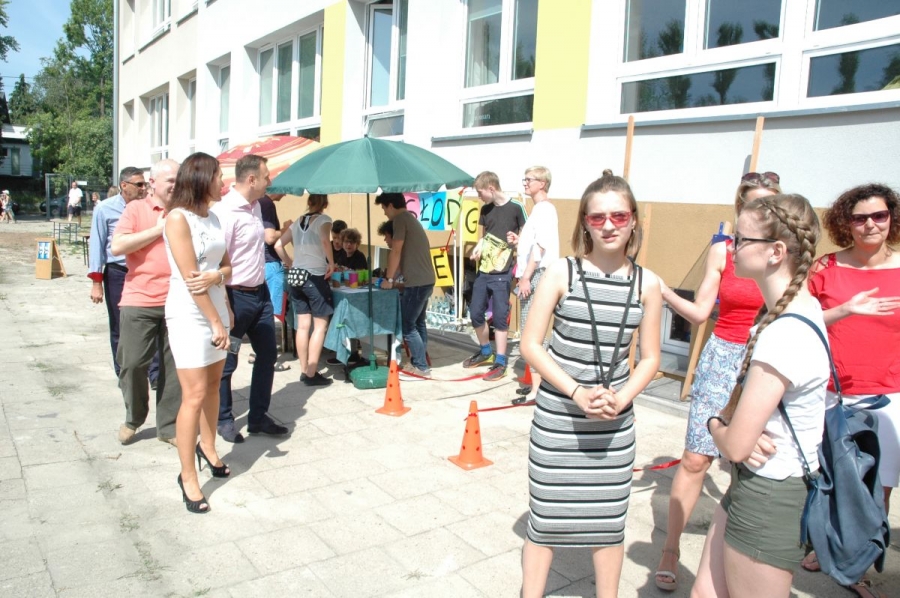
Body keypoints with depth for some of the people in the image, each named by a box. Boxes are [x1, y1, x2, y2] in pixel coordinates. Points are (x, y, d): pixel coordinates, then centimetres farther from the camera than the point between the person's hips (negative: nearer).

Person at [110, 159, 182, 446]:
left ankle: (168, 426, 19)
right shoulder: (136, 208, 2)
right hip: (139, 300, -1)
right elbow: (117, 246, -10)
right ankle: (133, 418, 29)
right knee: (132, 363, 5)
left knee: (175, 366, 6)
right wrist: (157, 230, -10)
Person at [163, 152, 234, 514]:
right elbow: (189, 277, -17)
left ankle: (207, 446, 35)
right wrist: (216, 323, -15)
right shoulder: (178, 217, -13)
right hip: (189, 315, -7)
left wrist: (216, 276, -6)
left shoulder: (212, 217, 10)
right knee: (195, 395, -6)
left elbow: (227, 267, 15)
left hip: (216, 308, 8)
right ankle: (188, 476, 4)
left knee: (213, 385, 16)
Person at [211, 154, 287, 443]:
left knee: (268, 355, 14)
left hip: (260, 293, 9)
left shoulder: (255, 206, 7)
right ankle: (224, 420, 25)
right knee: (227, 362, 7)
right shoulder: (225, 211, -20)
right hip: (236, 296, -9)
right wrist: (224, 307, -23)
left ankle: (258, 417, 27)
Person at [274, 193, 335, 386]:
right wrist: (331, 263, -13)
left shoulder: (297, 222, 13)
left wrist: (291, 264, 18)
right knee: (320, 326, 0)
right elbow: (325, 241, -24)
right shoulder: (323, 219, -4)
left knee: (303, 325, 9)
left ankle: (304, 371, 14)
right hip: (316, 277, -6)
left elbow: (278, 245, 13)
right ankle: (312, 374, -1)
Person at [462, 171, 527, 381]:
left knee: (500, 316, -1)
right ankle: (485, 352, 32)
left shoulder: (516, 208, -8)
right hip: (483, 270, 6)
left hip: (502, 273, -6)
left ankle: (500, 362, 9)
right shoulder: (485, 209, 10)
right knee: (475, 313, 11)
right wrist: (477, 249, -3)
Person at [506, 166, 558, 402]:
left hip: (537, 276, -10)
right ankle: (538, 382, 21)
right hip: (532, 276, 10)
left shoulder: (544, 209, -11)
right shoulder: (539, 209, 19)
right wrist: (518, 241, 9)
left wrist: (526, 277, -22)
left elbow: (541, 246, -20)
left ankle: (536, 389, -7)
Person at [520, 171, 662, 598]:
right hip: (557, 415, -2)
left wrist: (620, 400, -12)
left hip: (615, 421, 2)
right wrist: (577, 393, -17)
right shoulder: (561, 273, -9)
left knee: (608, 518, 14)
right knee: (545, 514, 10)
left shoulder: (647, 284, -2)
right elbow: (531, 345, -8)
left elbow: (650, 358, 5)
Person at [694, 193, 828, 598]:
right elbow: (740, 400, 11)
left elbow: (736, 446, -24)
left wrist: (716, 425, -3)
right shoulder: (800, 308, 3)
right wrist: (725, 420, -10)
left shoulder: (785, 335, -28)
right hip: (753, 485, 9)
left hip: (768, 500, -9)